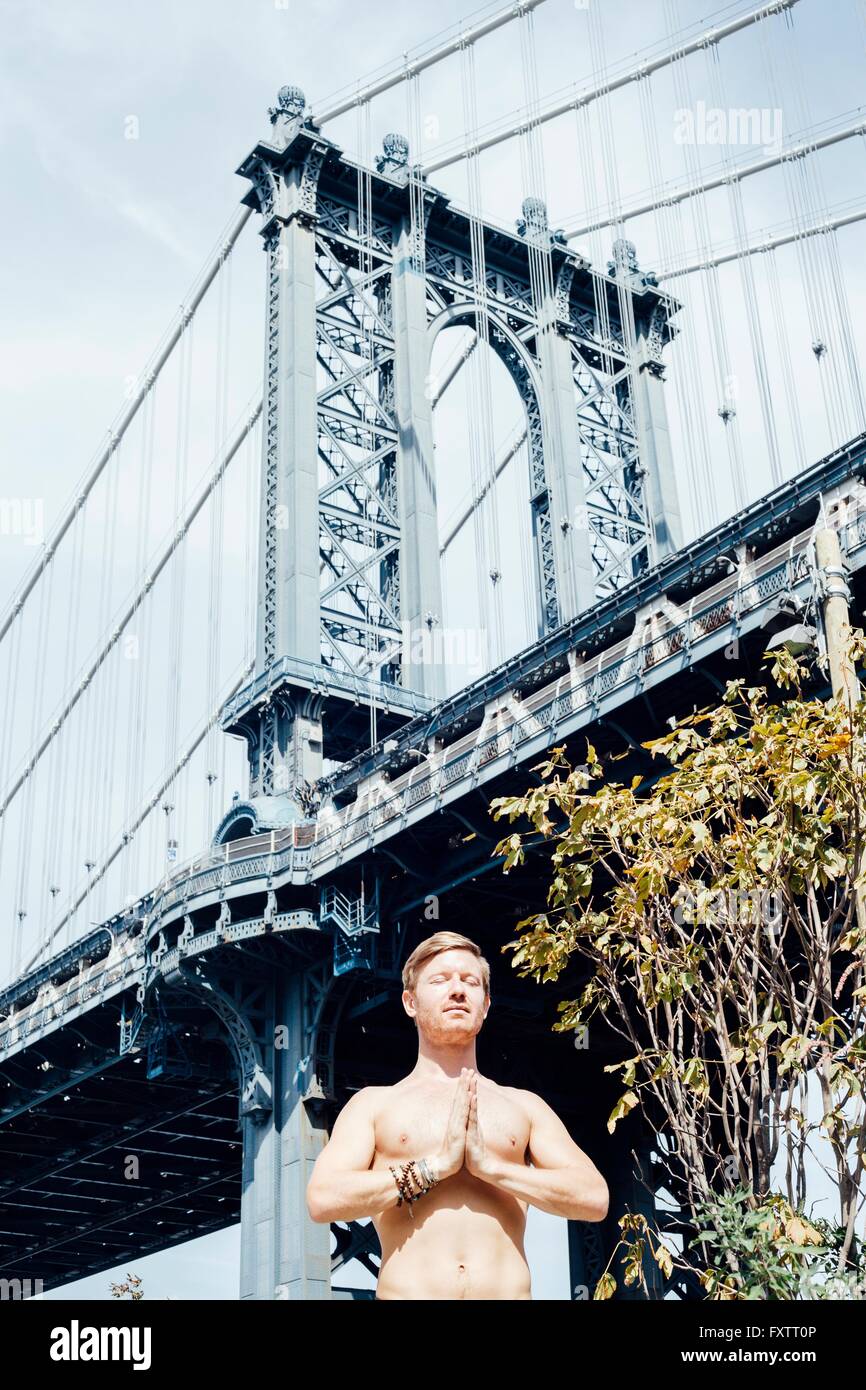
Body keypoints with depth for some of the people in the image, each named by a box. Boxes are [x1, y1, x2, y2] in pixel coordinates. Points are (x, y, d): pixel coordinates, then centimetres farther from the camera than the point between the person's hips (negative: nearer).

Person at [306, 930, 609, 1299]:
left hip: (508, 1290, 1)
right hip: (409, 1291, -1)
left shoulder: (525, 1105, 16)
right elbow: (322, 1199, -1)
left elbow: (594, 1199, 6)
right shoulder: (373, 1103, 12)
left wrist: (492, 1168, -3)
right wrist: (433, 1167, -6)